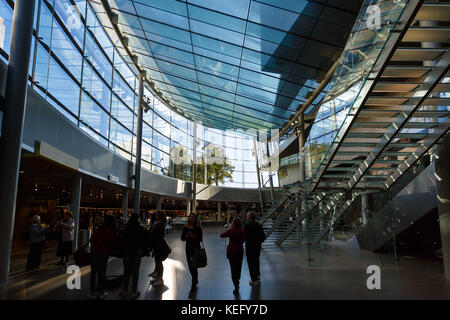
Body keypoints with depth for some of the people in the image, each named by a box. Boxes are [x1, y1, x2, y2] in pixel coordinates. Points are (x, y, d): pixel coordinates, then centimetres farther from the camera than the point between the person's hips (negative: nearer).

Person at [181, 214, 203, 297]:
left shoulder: (198, 228, -6)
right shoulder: (185, 228, 5)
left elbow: (200, 239, -11)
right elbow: (182, 238, -1)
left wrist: (193, 236, -22)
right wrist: (187, 236, -19)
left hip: (196, 249, -5)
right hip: (188, 249, 5)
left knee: (194, 267, -9)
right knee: (190, 267, 16)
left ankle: (193, 288, -4)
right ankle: (196, 280, 42)